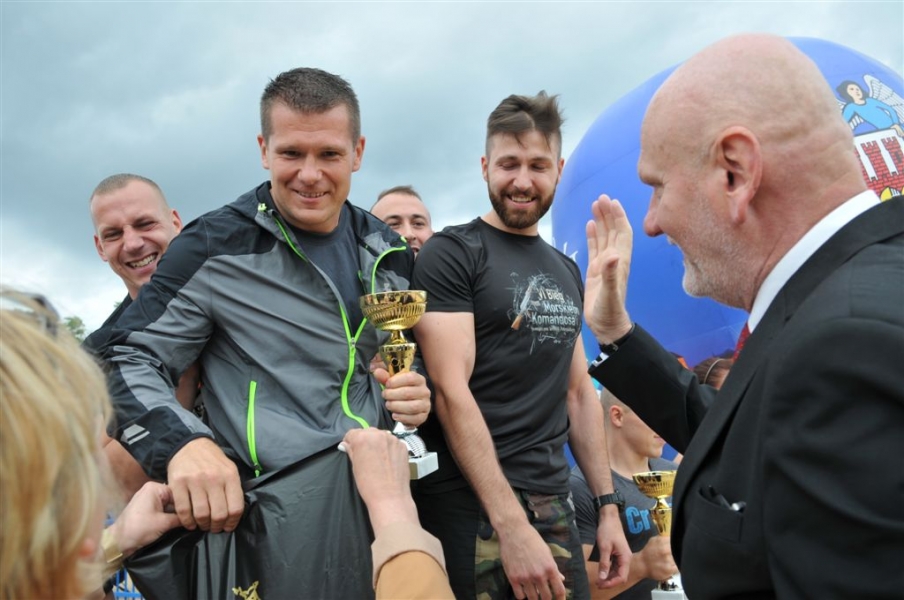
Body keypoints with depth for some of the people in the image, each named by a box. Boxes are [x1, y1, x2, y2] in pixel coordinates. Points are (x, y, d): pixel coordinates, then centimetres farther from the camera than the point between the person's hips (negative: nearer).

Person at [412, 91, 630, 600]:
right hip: (471, 508, -6)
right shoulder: (451, 254, -8)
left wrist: (608, 505, 9)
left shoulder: (566, 272, 12)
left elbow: (578, 392, 15)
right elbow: (452, 392, -17)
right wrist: (510, 523, -22)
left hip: (554, 503, 6)